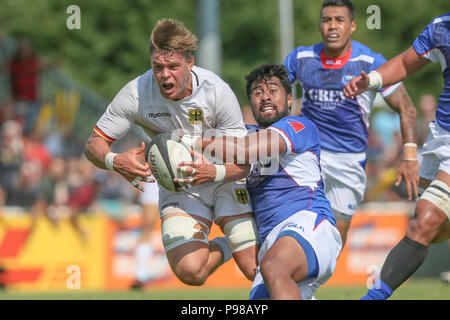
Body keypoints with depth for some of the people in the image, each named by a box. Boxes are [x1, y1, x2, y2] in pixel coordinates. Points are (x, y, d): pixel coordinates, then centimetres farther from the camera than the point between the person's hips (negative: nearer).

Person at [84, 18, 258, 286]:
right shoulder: (137, 93, -20)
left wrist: (213, 171, -40)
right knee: (190, 271, -23)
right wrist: (115, 161, -34)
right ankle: (227, 246, 13)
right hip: (177, 190, 1)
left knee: (256, 269, -13)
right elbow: (94, 144, -10)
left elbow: (242, 163, -18)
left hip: (225, 183, -1)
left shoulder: (218, 91, -23)